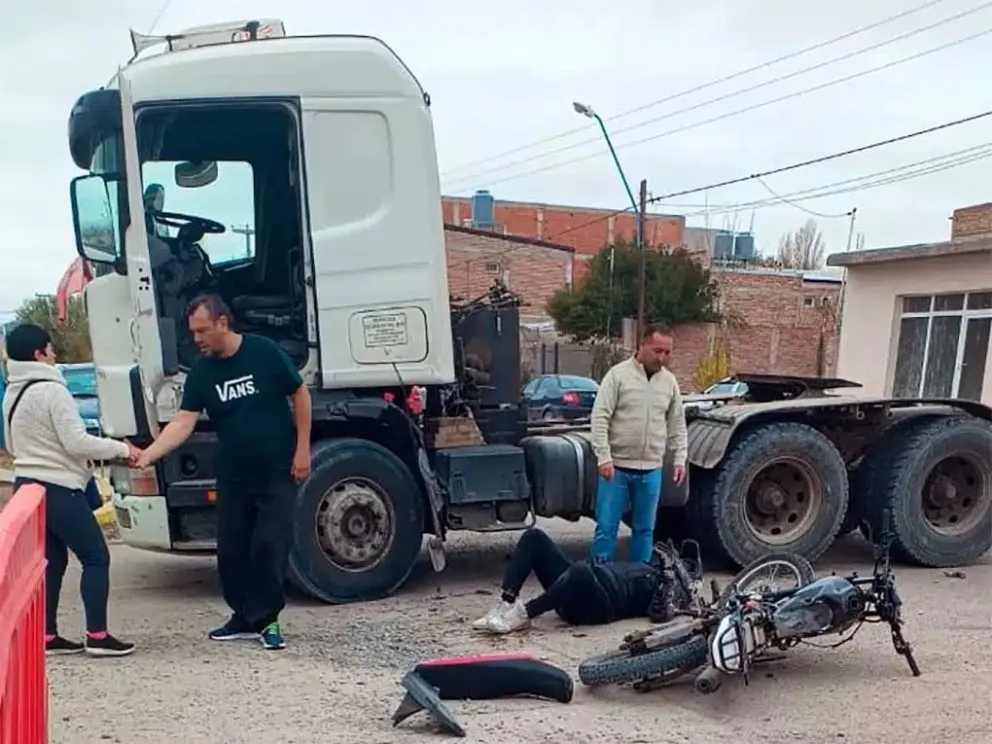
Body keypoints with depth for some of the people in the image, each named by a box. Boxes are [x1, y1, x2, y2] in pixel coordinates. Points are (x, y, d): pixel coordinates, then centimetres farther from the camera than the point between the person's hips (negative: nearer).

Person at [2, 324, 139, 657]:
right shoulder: (51, 390, -16)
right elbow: (77, 442, -19)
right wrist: (121, 448, -9)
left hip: (27, 485, 9)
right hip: (58, 489, -9)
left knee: (51, 561, 14)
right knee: (96, 557, -2)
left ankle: (47, 636, 14)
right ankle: (97, 636, -3)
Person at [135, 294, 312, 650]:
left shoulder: (265, 353, -12)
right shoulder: (201, 373, -1)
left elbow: (301, 395, -5)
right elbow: (183, 423, -7)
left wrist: (302, 450, -8)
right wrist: (147, 455, -21)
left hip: (277, 471, -5)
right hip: (233, 475, 5)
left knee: (269, 547, -6)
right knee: (231, 549, 7)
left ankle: (266, 618, 7)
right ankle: (245, 617, 20)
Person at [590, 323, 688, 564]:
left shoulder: (669, 381, 8)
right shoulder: (618, 374, -7)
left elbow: (677, 424, 15)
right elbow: (600, 418, -10)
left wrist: (680, 458, 7)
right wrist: (604, 457, -17)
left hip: (651, 470, 4)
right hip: (616, 466, -4)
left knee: (645, 529, 11)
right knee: (606, 527, -1)